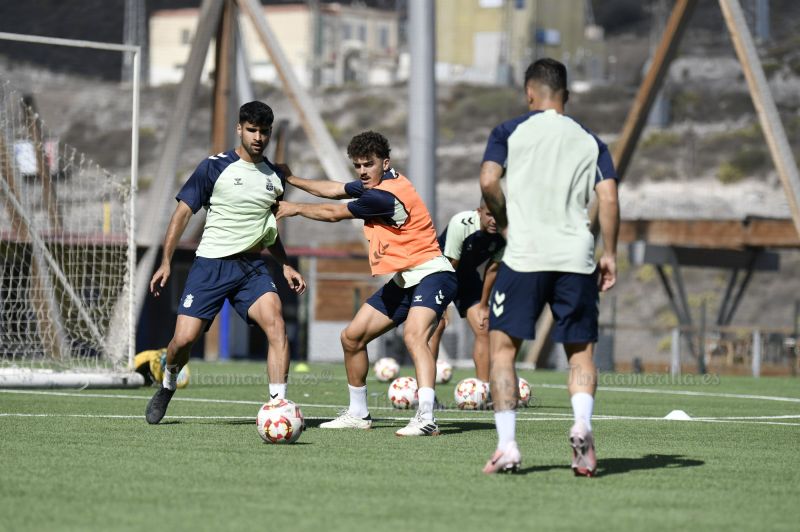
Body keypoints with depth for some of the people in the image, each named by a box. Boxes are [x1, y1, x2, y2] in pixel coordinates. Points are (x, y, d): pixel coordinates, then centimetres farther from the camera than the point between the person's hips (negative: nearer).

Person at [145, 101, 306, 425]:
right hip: (210, 264, -3)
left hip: (252, 265, 3)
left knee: (275, 322, -23)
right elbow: (183, 212, -1)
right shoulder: (215, 167, -4)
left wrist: (286, 266, 21)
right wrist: (166, 262, -7)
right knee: (184, 338, -9)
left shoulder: (275, 177, 12)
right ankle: (167, 388, 25)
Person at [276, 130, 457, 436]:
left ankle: (426, 418, -46)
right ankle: (358, 414, 24)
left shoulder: (386, 196, -21)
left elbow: (334, 214, -9)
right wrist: (292, 180, 27)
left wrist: (296, 208, 6)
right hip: (402, 281, 11)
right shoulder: (376, 184, 7)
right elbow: (334, 191, 24)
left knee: (413, 336, -34)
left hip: (430, 275, -11)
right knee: (352, 337, 11)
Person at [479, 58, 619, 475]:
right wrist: (609, 254, 7)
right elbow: (608, 198, 2)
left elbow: (488, 182, -7)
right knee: (580, 351, 11)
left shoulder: (510, 132, 7)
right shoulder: (590, 142, 13)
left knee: (502, 346, 7)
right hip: (577, 257, 2)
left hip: (524, 255, -2)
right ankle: (582, 425, -16)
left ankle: (507, 445, -5)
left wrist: (505, 222, 9)